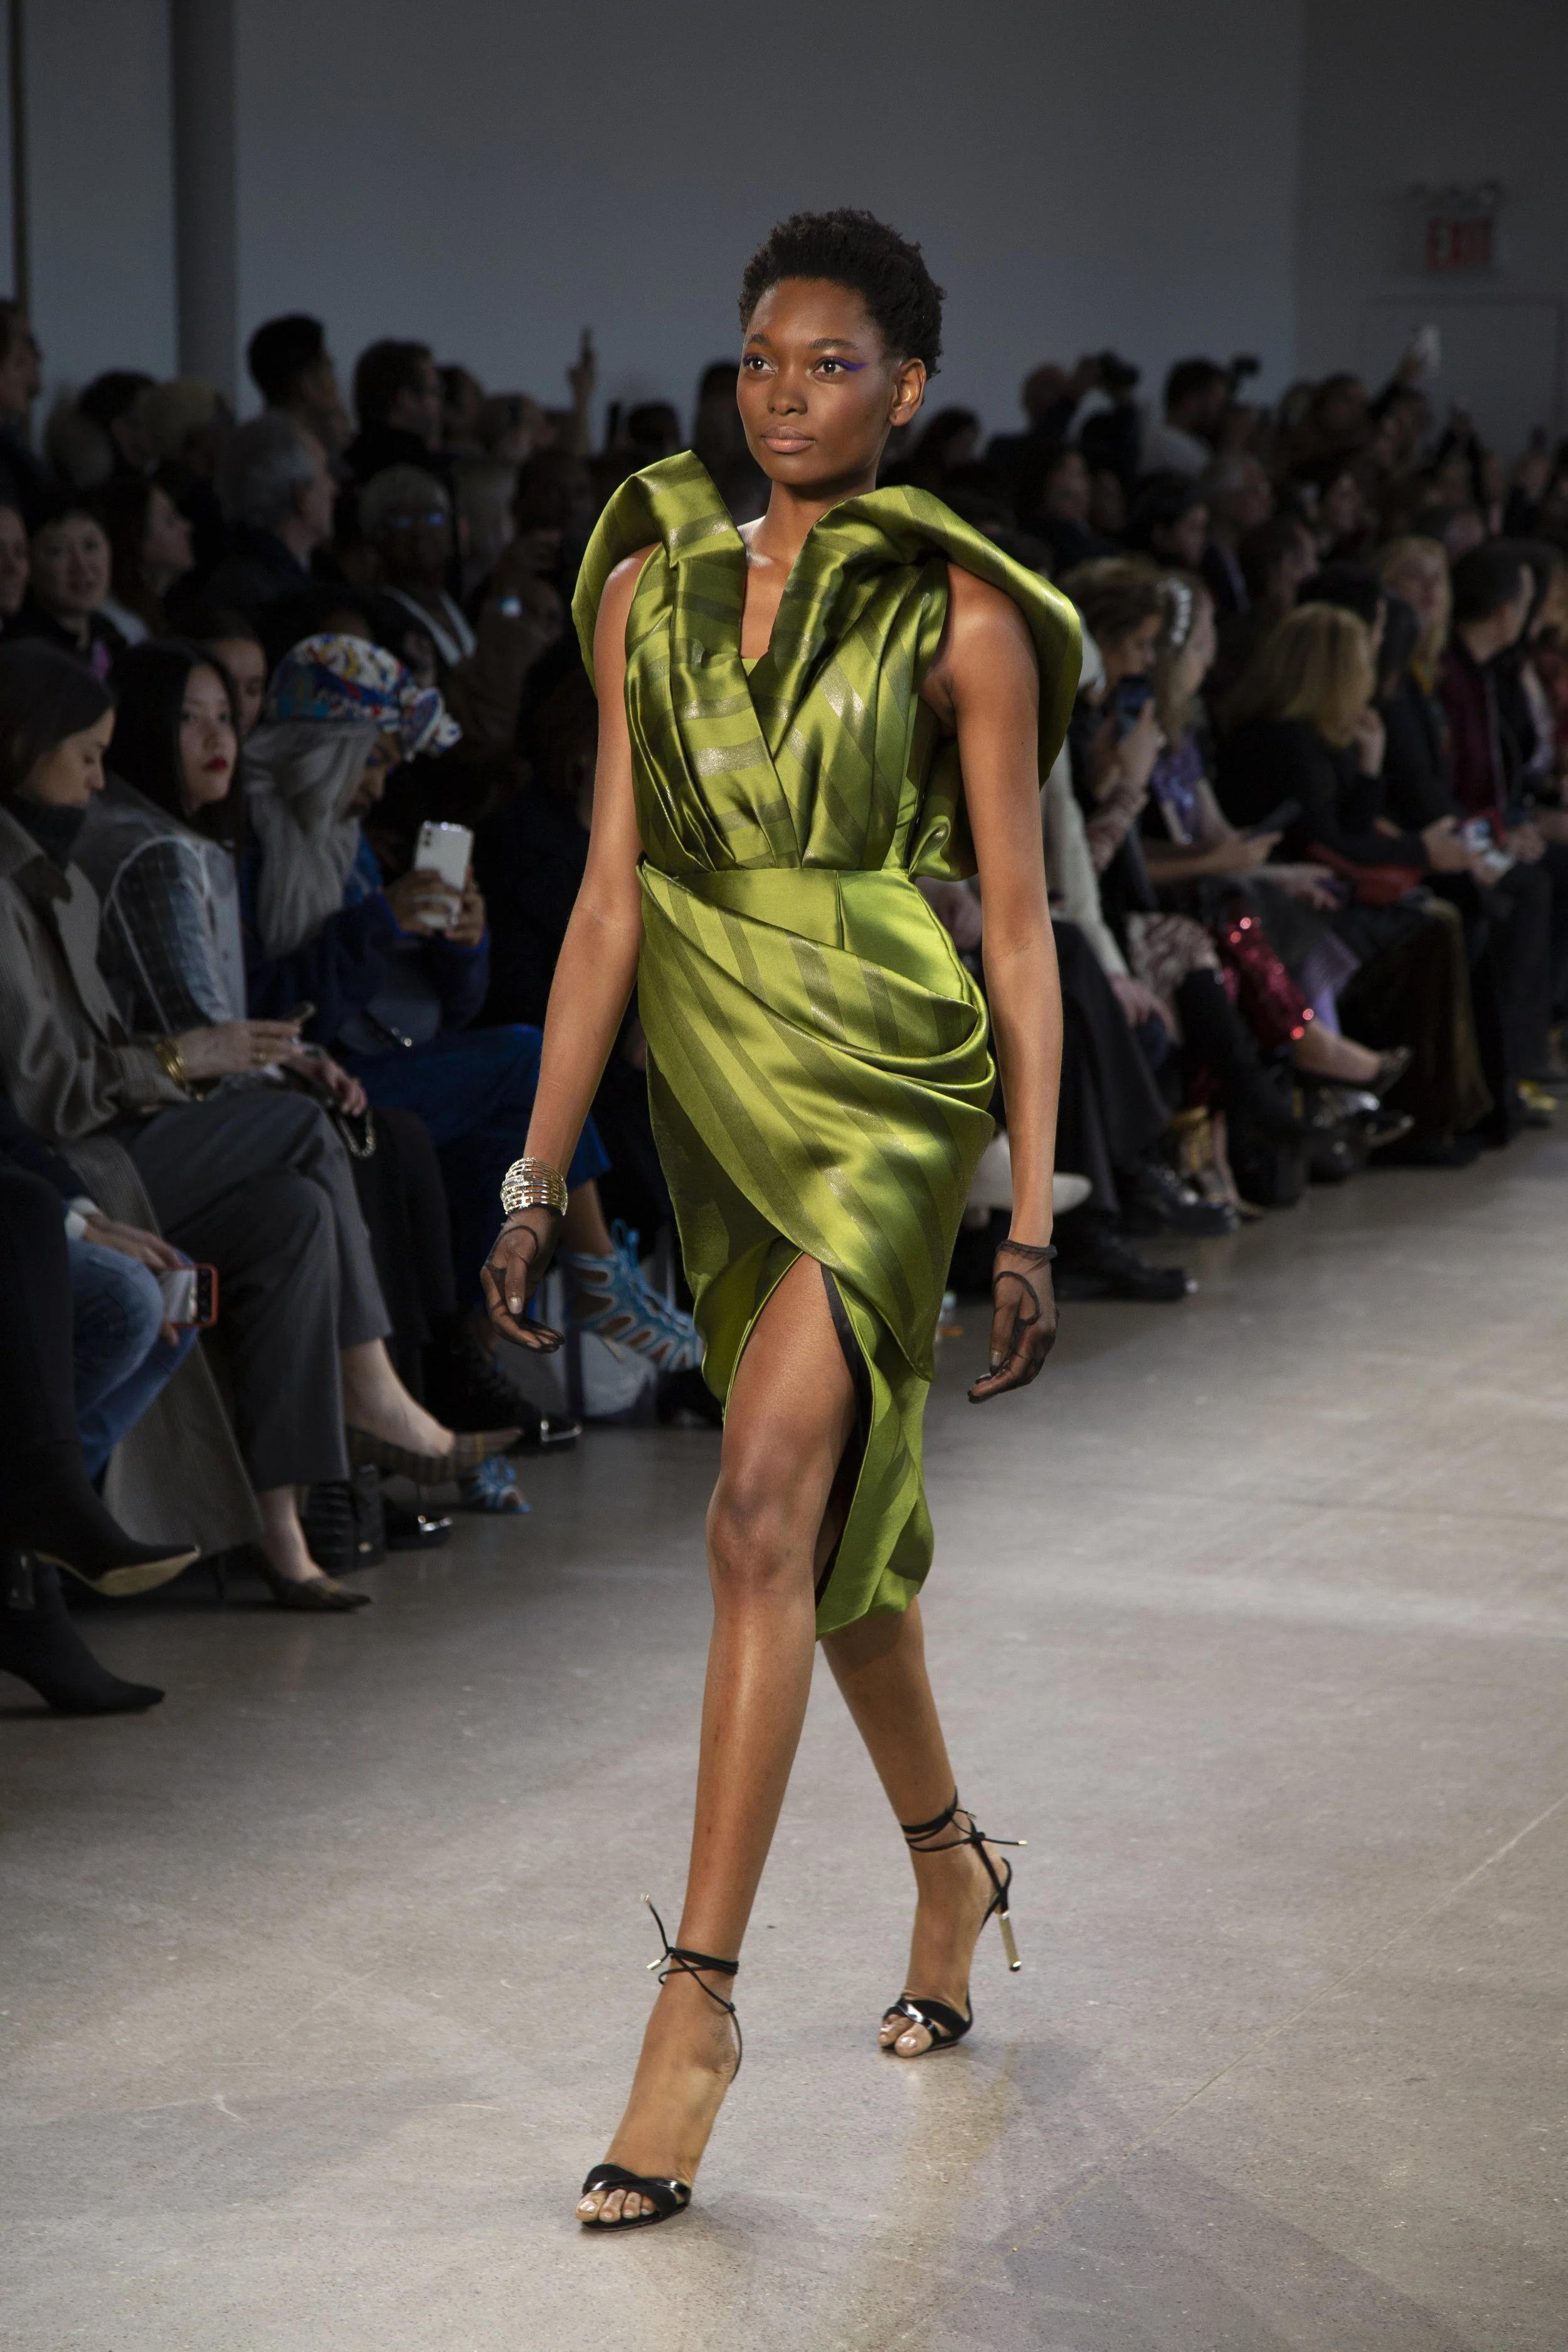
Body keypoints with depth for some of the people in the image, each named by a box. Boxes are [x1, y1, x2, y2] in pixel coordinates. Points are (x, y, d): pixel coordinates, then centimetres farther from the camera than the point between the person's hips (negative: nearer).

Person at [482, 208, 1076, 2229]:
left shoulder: (959, 614, -5)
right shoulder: (650, 586, 5)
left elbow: (1020, 926, -4)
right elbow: (612, 901, 6)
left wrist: (1033, 1217, -7)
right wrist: (539, 1176, 3)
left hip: (890, 1087, -5)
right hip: (718, 1088, 5)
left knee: (763, 1518, -17)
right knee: (840, 1522, 16)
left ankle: (697, 1998, -14)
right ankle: (952, 1866, 39)